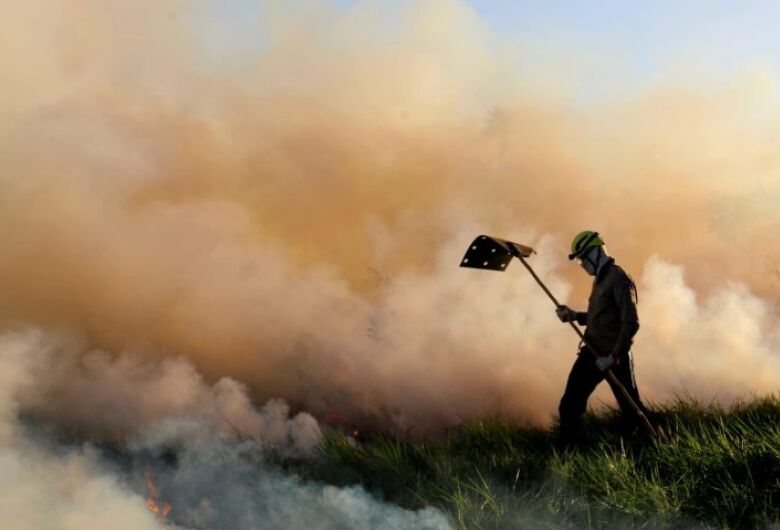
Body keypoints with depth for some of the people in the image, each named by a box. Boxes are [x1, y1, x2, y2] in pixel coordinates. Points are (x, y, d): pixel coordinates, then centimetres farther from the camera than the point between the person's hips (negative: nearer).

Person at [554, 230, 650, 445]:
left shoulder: (618, 279, -14)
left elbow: (631, 323, -21)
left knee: (632, 410, 3)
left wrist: (614, 356, -23)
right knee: (569, 407, 0)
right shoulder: (600, 279, 14)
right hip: (592, 353, 8)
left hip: (615, 357, -8)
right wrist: (574, 315, 7)